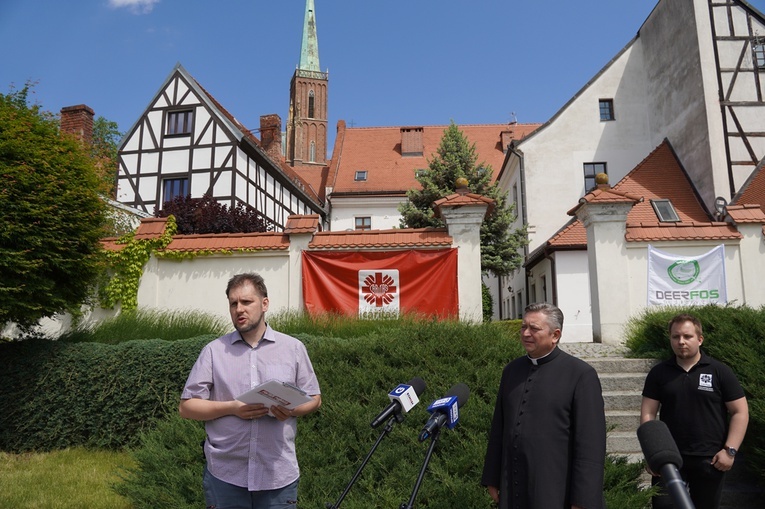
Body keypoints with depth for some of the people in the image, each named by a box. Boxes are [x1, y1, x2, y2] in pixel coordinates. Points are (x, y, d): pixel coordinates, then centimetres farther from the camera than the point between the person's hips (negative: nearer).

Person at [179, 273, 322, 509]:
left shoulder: (293, 348, 4)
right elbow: (186, 406, 1)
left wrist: (291, 410, -13)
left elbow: (314, 399, 8)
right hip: (225, 475, 0)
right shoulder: (213, 350, 1)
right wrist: (231, 408, -14)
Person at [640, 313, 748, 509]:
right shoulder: (659, 373, 2)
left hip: (710, 459, 0)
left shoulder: (720, 371, -1)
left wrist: (730, 450, -8)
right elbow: (648, 414, 2)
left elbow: (740, 412, 0)